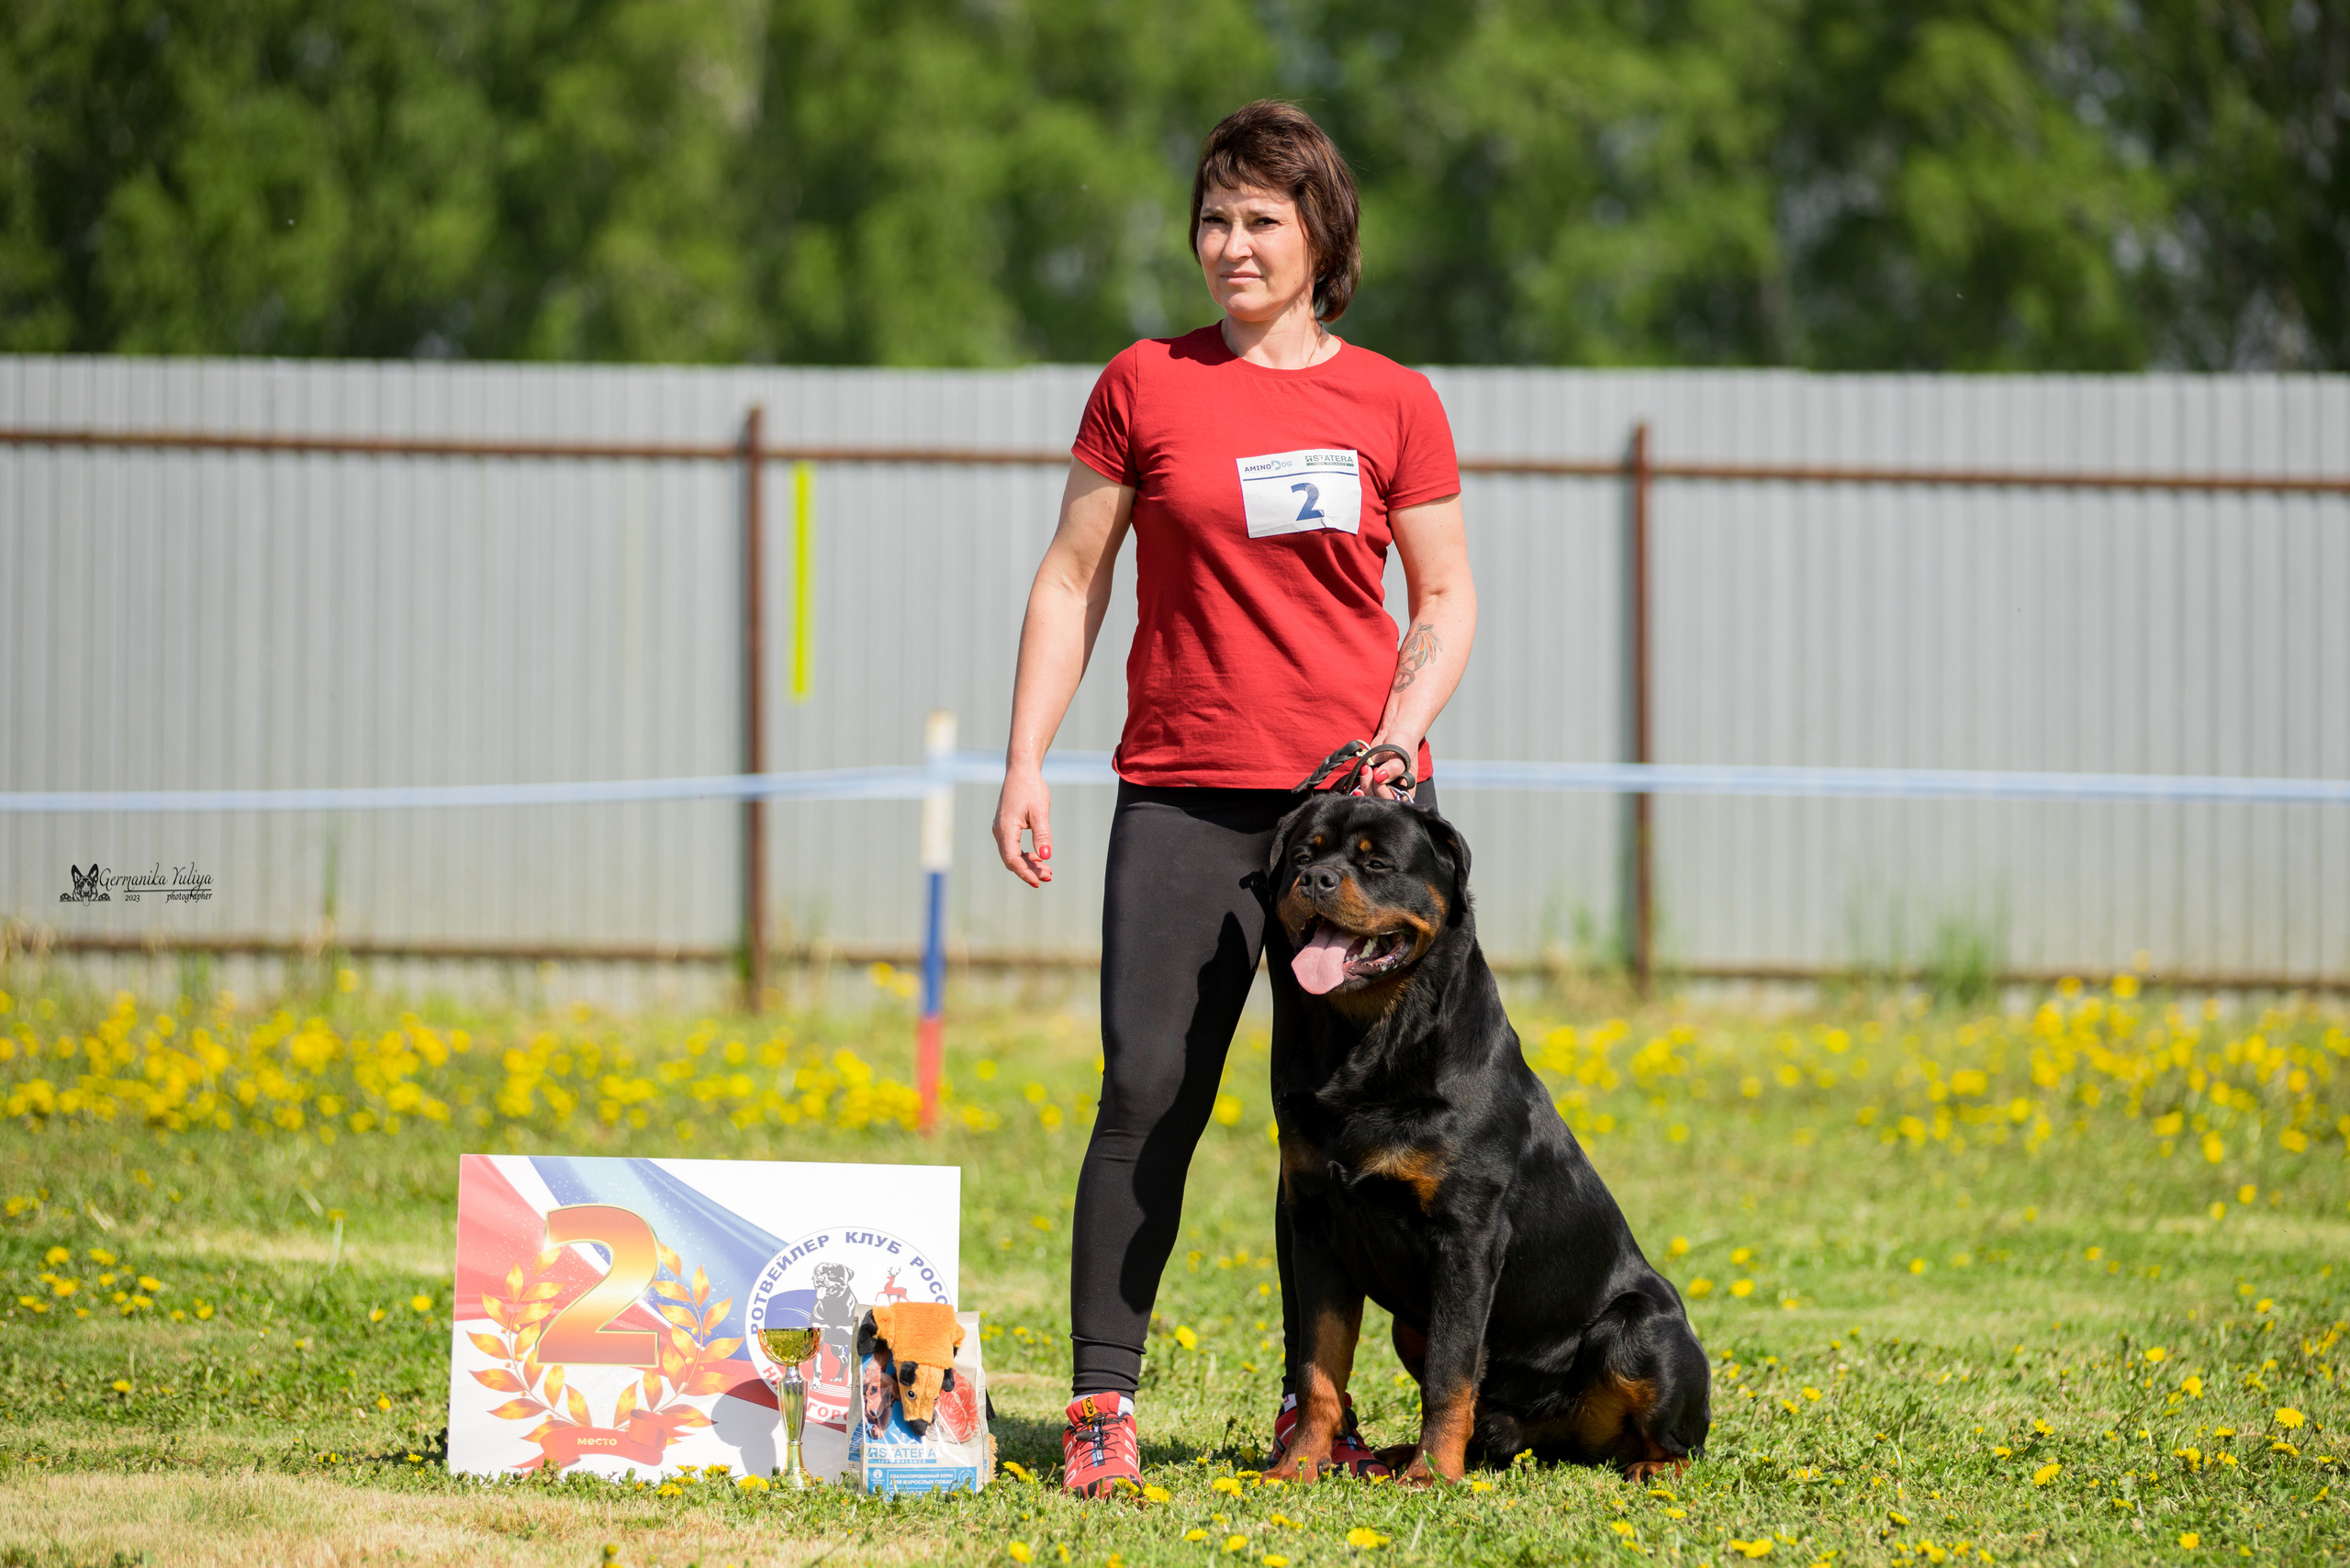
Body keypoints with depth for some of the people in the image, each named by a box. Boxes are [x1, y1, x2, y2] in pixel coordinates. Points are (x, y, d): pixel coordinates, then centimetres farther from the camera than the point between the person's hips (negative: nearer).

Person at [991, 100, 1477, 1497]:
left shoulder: (1392, 404, 6)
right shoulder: (1146, 386, 5)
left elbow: (1448, 599, 11)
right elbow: (1073, 581, 8)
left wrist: (1401, 731, -7)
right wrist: (1026, 763, 1)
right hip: (1185, 795, -1)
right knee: (1148, 1094, -9)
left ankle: (1316, 1407, 14)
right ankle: (1103, 1404, -5)